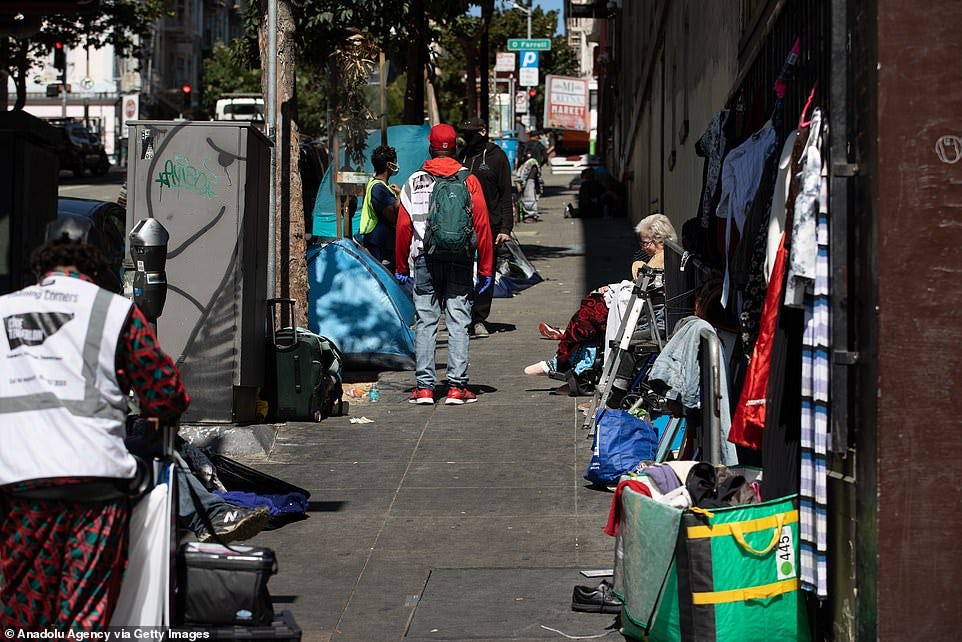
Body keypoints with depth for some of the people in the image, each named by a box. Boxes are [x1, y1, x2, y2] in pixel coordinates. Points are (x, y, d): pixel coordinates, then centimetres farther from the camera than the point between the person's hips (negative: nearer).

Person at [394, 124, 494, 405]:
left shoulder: (414, 182, 3)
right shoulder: (469, 181, 1)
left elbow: (403, 227, 2)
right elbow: (482, 226, -2)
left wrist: (401, 267, 11)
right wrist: (485, 269, 3)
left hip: (424, 262, 1)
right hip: (460, 263, -1)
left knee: (425, 323, 6)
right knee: (458, 324, 2)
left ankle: (424, 387, 4)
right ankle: (457, 387, -1)